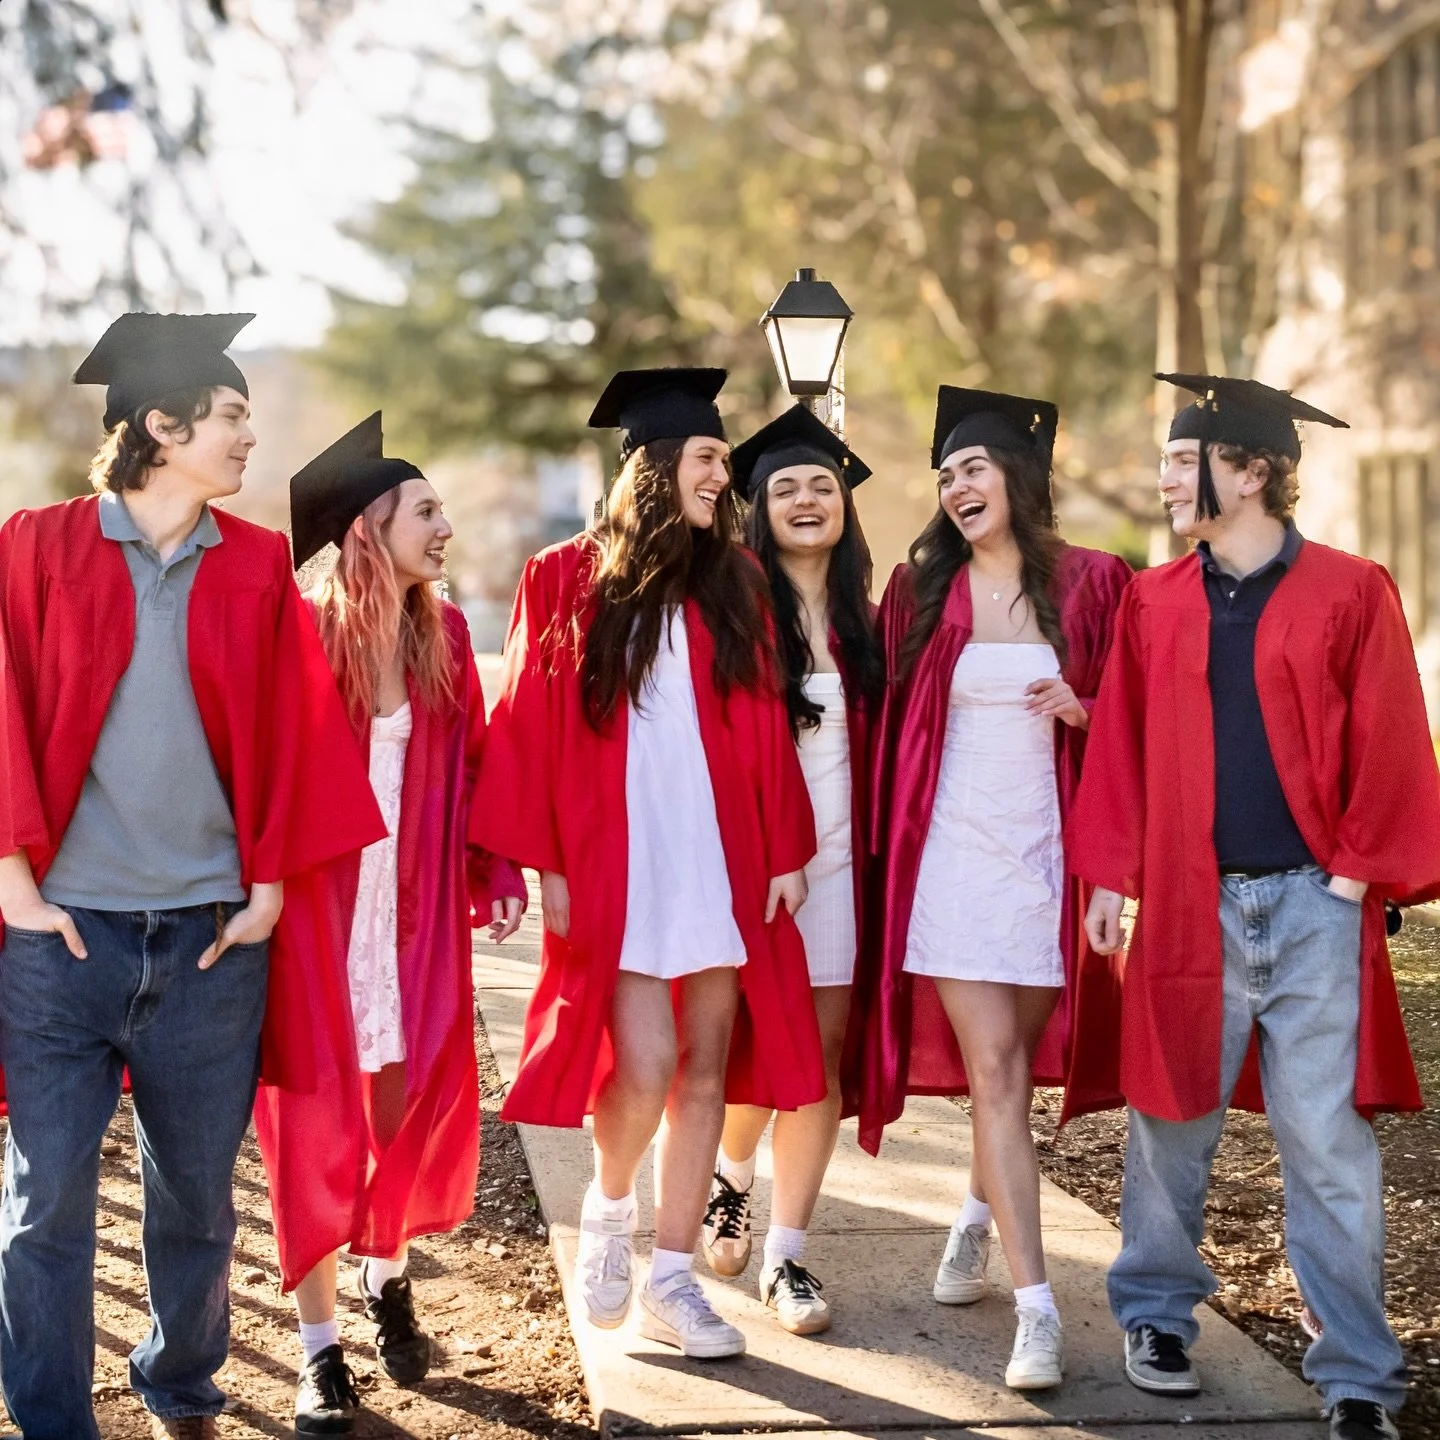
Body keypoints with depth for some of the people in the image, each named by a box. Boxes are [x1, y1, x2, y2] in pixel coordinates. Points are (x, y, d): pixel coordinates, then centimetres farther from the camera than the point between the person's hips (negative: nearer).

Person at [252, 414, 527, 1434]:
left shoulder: (442, 634, 4)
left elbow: (471, 765, 8)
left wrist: (496, 870, 0)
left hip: (415, 910, 4)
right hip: (315, 909, -4)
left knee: (414, 1104, 8)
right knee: (318, 1120, 2)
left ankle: (387, 1277, 35)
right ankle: (321, 1345, 13)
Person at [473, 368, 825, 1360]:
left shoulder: (734, 582, 9)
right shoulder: (569, 580, -1)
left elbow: (765, 725, 8)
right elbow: (532, 727, -2)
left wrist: (785, 850, 2)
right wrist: (547, 861, -8)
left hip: (724, 857, 4)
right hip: (616, 861, -3)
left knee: (704, 1071, 4)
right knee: (645, 1069, -12)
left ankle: (672, 1281, 16)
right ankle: (609, 1206, 20)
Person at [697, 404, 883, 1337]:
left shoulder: (865, 624, 10)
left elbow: (881, 746, 13)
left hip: (838, 863, 3)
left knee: (821, 1059, 2)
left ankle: (786, 1257, 12)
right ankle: (732, 1174, 33)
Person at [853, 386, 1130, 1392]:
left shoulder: (1091, 584, 1)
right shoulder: (922, 590, 4)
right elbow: (895, 723, 9)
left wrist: (1082, 709, -13)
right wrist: (889, 846, 3)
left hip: (1047, 848, 1)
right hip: (954, 849, 0)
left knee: (1015, 1063, 11)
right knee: (993, 1072, -7)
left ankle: (979, 1215, 40)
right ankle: (1037, 1310, -7)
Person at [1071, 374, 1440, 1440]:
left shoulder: (1351, 593, -1)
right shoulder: (1153, 604, 8)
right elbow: (1119, 750, 9)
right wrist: (1108, 877, 3)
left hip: (1313, 908, -2)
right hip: (1187, 904, 3)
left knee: (1329, 1148, -1)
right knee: (1172, 1124, 10)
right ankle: (1158, 1314, 30)